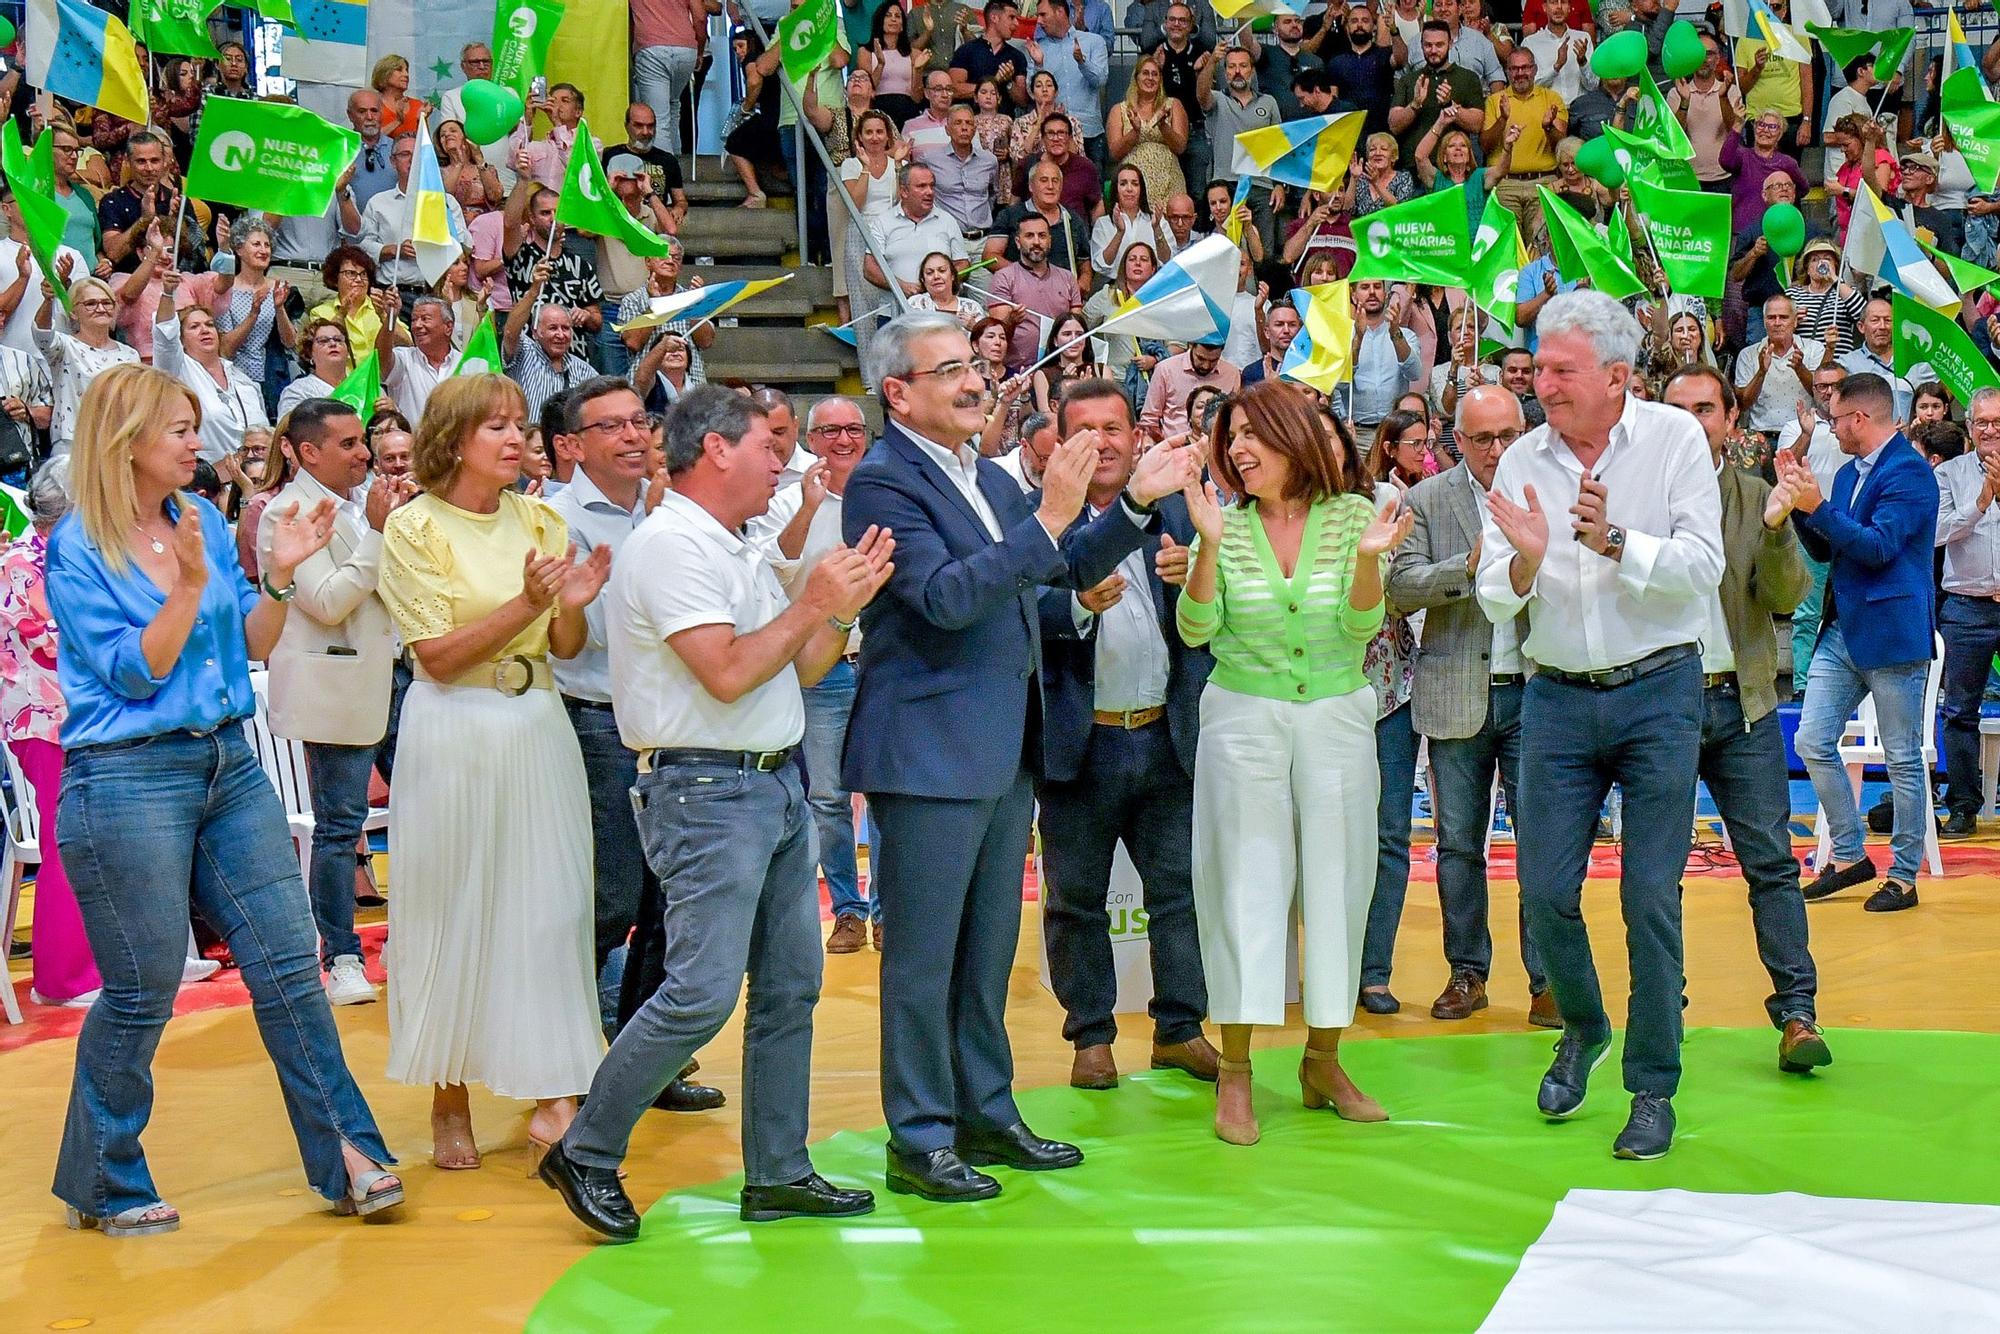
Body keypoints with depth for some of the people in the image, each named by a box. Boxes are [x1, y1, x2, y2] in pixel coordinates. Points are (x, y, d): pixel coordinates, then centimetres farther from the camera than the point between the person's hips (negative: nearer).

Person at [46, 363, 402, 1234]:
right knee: (143, 991, 1)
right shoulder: (76, 550, -8)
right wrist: (188, 583, -22)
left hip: (227, 764, 6)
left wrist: (279, 573, -5)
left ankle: (347, 1157, 8)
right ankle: (102, 1186, 19)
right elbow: (133, 672, -15)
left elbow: (252, 646, 10)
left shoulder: (204, 520, 8)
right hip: (128, 778, -6)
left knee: (288, 964, 3)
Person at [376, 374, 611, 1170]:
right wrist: (525, 605, -21)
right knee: (453, 910, 3)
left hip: (537, 727, 4)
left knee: (550, 903, 1)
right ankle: (448, 1101, 14)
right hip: (454, 734, -4)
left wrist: (573, 605, -14)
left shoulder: (540, 521, 8)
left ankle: (555, 1090, 5)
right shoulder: (414, 527, -4)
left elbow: (565, 648, 8)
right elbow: (438, 655, -11)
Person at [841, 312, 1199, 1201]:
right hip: (929, 751, -9)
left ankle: (985, 1113, 26)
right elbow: (946, 597, -24)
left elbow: (1071, 569, 18)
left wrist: (1138, 504, 4)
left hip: (1006, 749, 9)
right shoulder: (883, 482, -13)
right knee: (924, 953, -1)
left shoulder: (989, 478, 14)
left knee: (989, 947, 16)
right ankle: (919, 1137, 7)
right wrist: (1048, 519, -28)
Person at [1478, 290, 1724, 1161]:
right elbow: (1496, 601, 0)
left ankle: (1653, 1089, 10)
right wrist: (1525, 561, -21)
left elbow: (1702, 568, -12)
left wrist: (1613, 541, -25)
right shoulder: (1521, 463, 2)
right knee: (1545, 892, 3)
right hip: (1557, 698, 3)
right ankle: (1584, 1026, 32)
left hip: (1657, 693, -3)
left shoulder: (1674, 439, -5)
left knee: (1651, 896, -2)